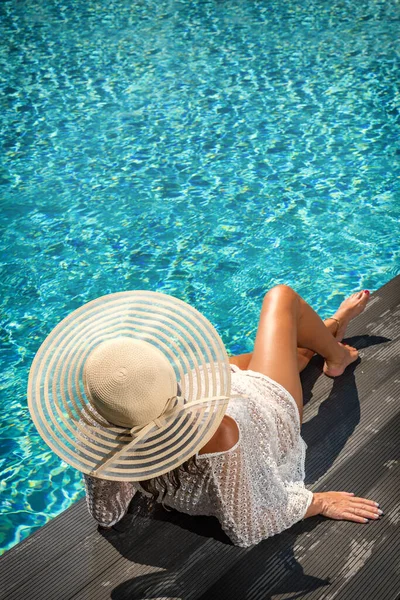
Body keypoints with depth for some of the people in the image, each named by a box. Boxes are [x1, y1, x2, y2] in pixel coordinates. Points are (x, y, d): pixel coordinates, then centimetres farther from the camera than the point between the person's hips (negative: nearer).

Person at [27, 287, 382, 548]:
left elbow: (107, 516, -16)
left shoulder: (106, 442, -36)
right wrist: (320, 502, -19)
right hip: (267, 410, -3)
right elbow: (247, 531, -31)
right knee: (282, 296, 14)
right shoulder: (218, 432, -49)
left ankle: (323, 335, 65)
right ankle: (337, 356, 45)